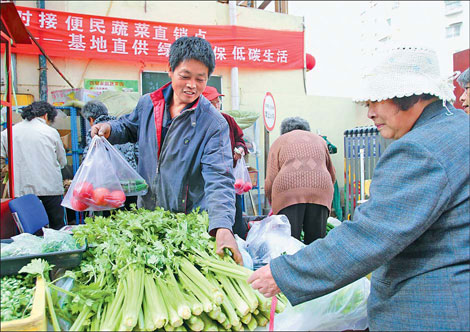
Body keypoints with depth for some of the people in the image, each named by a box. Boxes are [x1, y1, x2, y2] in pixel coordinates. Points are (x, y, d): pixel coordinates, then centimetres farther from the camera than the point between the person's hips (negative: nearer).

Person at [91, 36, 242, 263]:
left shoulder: (214, 125, -16)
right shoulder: (148, 104, 0)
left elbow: (219, 179, -25)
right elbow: (130, 128, 22)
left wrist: (222, 228, -40)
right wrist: (109, 129, -1)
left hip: (190, 222, -4)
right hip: (144, 212, 5)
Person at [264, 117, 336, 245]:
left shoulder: (279, 141, 21)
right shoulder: (319, 139, 30)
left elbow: (270, 180, 10)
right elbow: (332, 176, 33)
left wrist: (274, 206, 22)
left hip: (288, 190, -2)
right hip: (320, 189, 2)